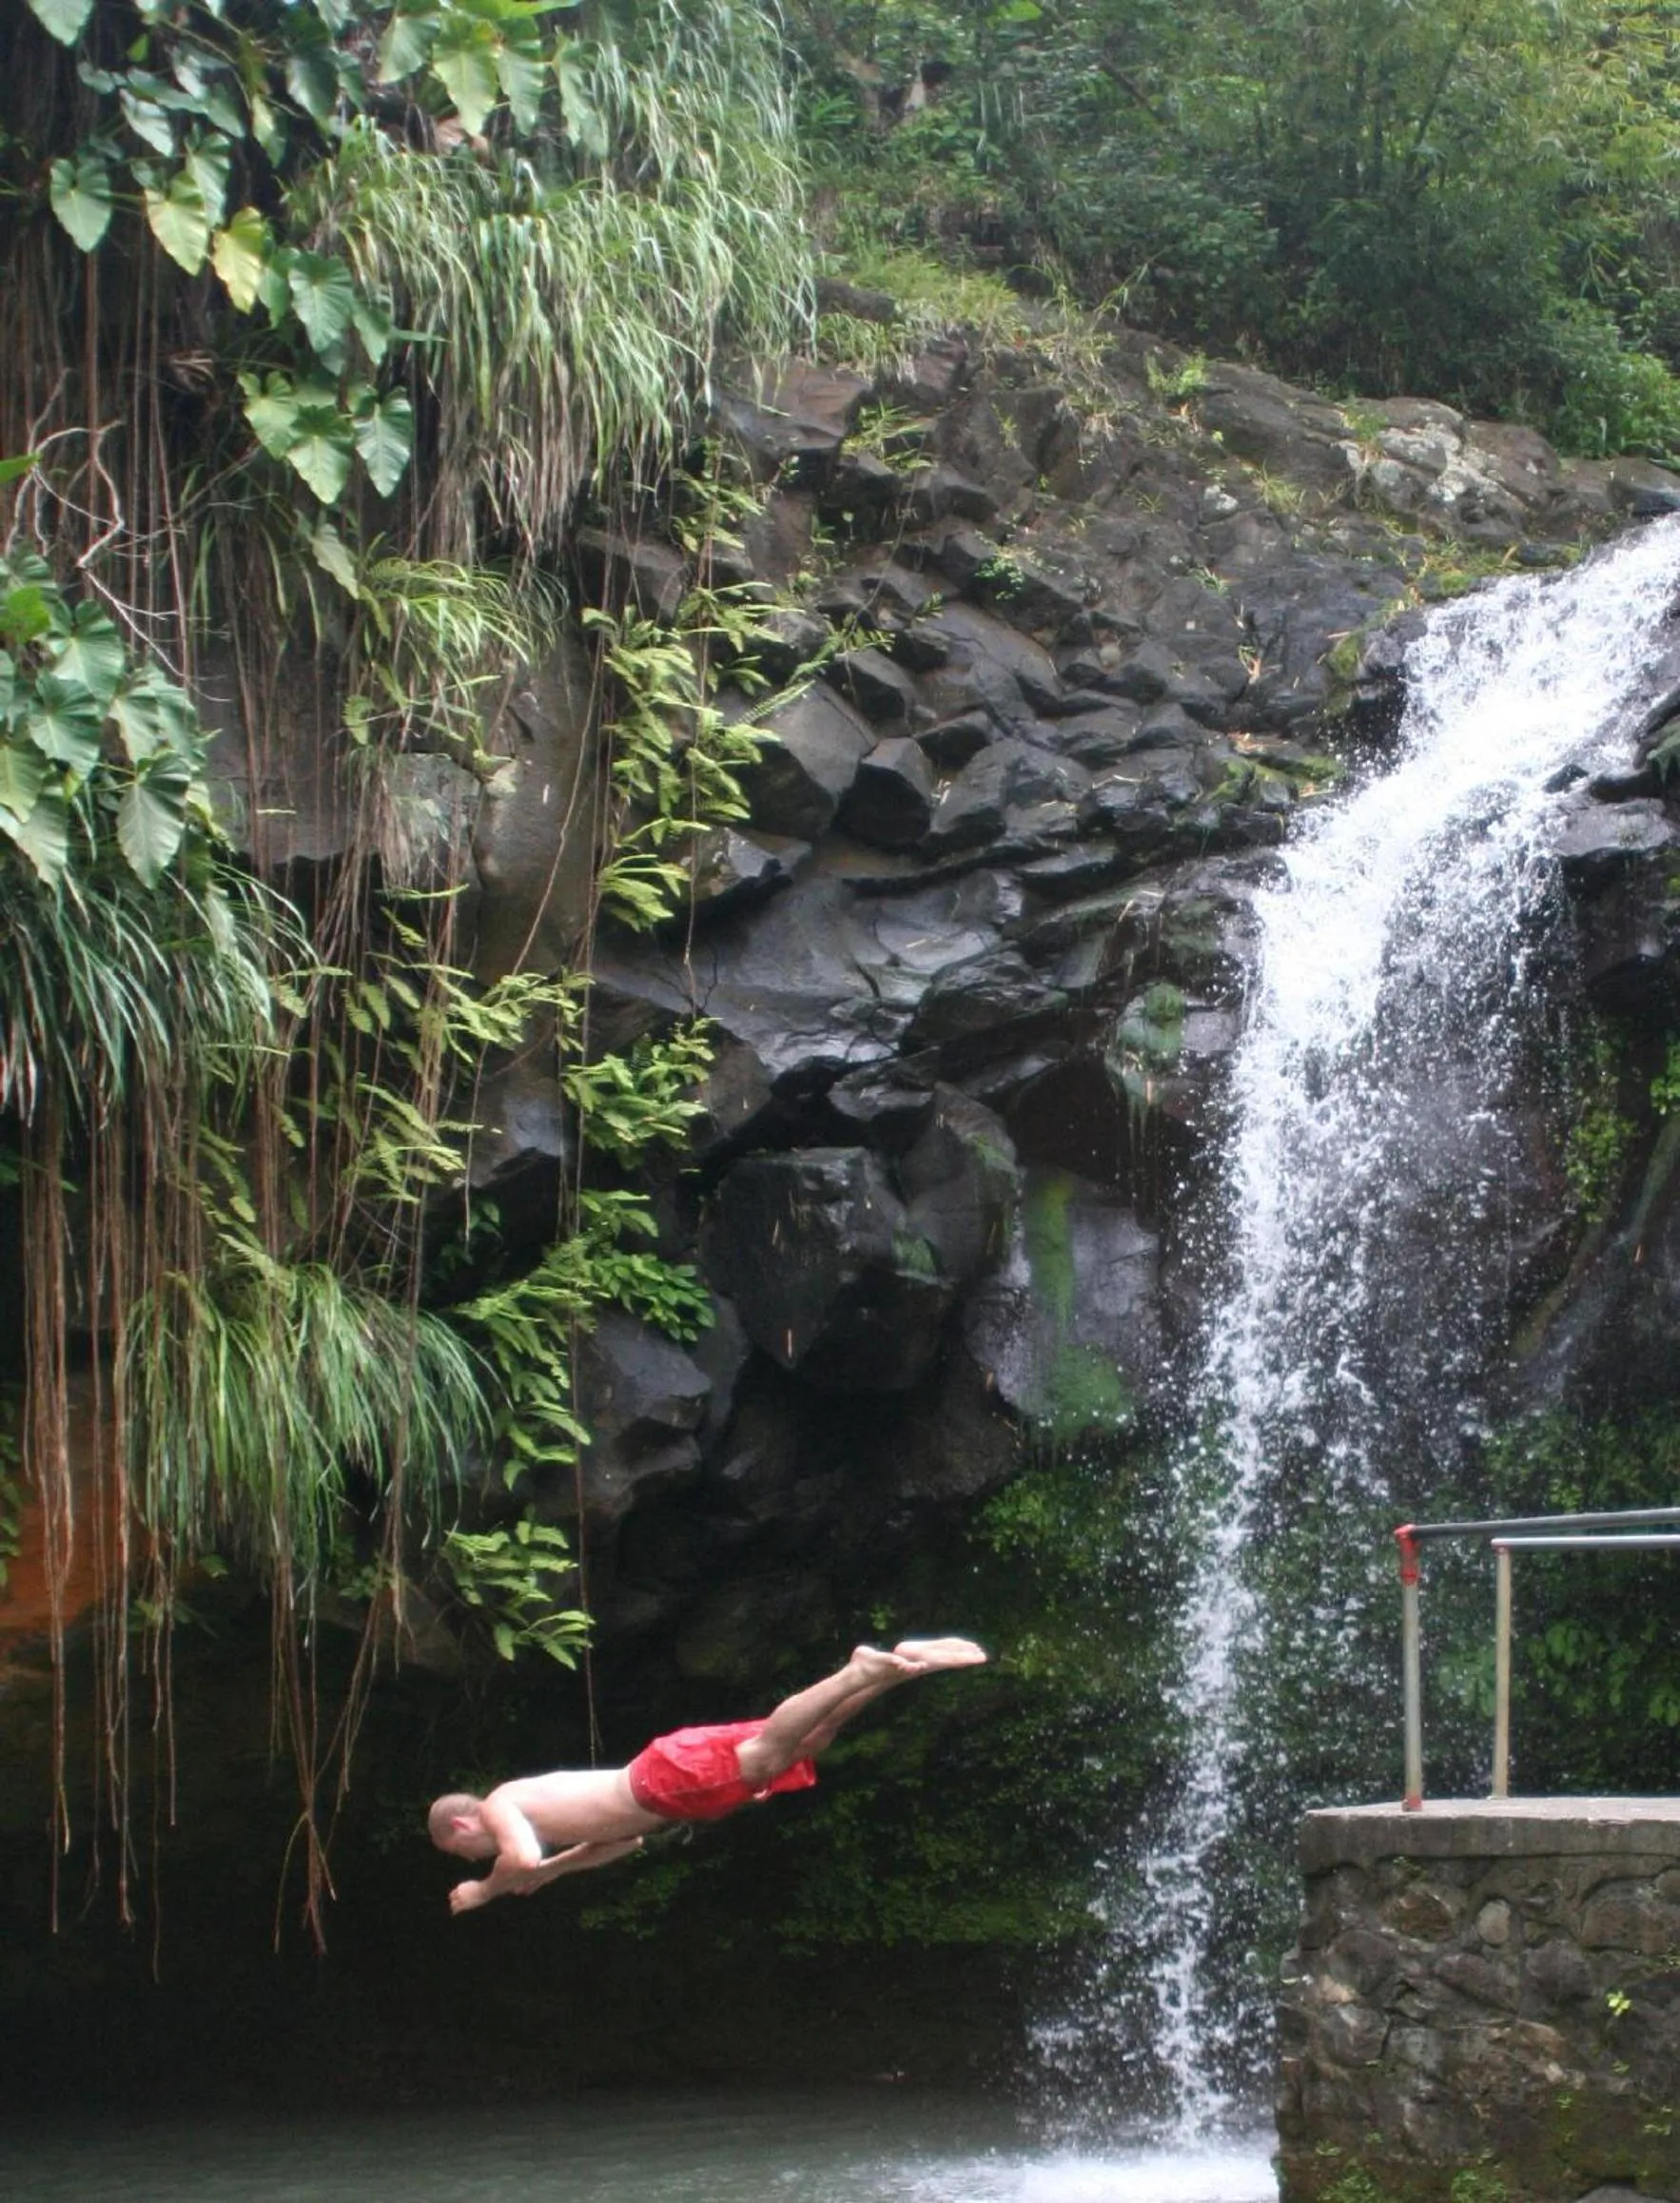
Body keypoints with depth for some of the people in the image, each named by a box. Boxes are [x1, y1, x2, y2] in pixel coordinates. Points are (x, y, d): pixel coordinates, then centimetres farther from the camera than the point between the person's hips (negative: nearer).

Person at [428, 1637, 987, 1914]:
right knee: (807, 1740, -1)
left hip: (669, 1776, -8)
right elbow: (624, 1838, 37)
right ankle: (904, 1663, -9)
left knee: (769, 1756, -28)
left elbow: (523, 1858, -19)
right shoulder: (535, 1800, 30)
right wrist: (551, 1870, 38)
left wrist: (485, 1890, 0)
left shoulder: (499, 1807, 4)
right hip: (660, 1784, 8)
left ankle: (860, 1671, -39)